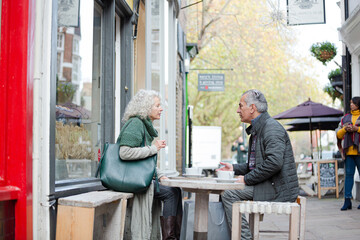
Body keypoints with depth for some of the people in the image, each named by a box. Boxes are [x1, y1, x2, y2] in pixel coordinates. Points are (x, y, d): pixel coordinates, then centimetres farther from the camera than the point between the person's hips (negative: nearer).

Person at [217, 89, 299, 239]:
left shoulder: (272, 127, -14)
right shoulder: (257, 130, 19)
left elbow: (274, 162, -27)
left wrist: (247, 179, -20)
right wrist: (234, 168, 13)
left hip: (277, 188, -10)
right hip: (266, 185, 10)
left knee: (229, 194, -19)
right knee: (226, 193, 9)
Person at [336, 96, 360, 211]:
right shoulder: (345, 118, 19)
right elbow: (338, 135, 18)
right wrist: (344, 129, -1)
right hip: (349, 151, 4)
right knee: (348, 174, 1)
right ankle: (347, 200, 0)